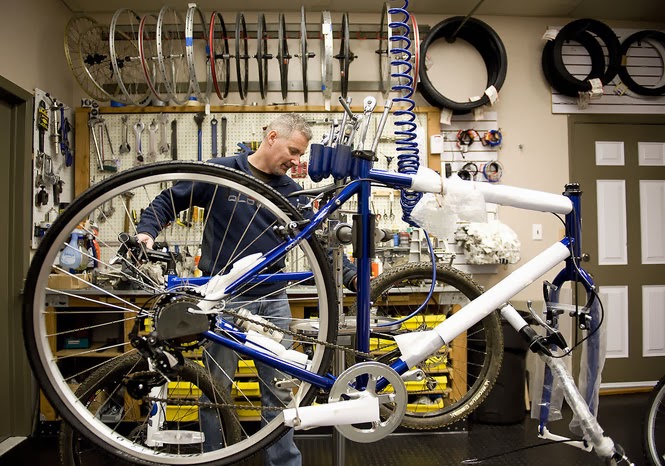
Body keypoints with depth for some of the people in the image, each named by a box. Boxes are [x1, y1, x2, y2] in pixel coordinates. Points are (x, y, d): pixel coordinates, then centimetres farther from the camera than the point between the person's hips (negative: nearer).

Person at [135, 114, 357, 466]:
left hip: (272, 300, 3)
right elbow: (168, 201, 2)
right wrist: (146, 232, -15)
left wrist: (352, 276, -7)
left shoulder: (292, 192, 6)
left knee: (279, 390, 10)